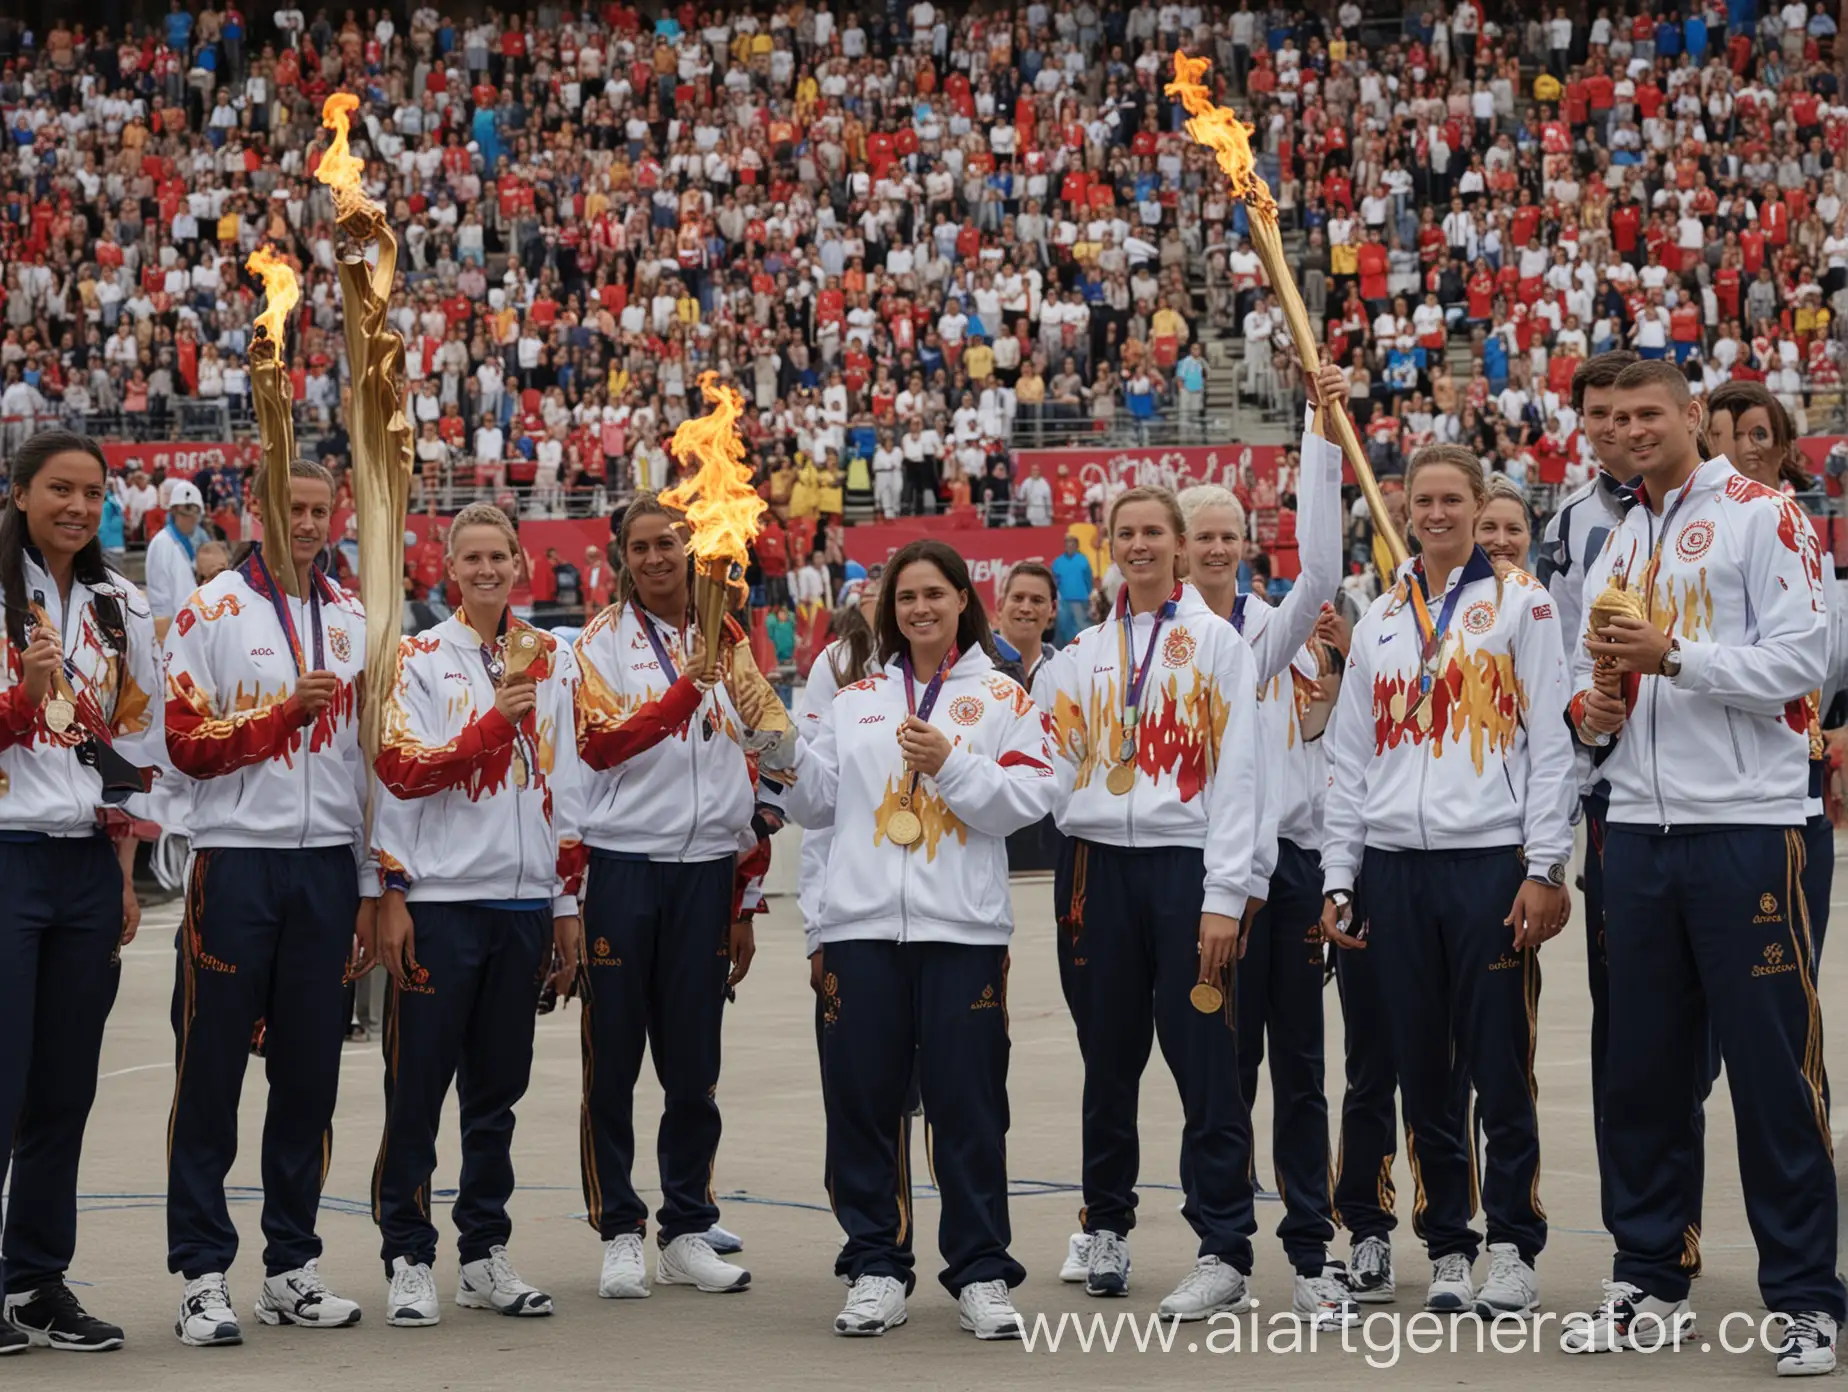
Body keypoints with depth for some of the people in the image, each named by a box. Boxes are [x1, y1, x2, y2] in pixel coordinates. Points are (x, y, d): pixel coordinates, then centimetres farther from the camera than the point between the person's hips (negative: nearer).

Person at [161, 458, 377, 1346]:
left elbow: (371, 759, 13)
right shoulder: (212, 614, 0)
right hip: (236, 863, -4)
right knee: (211, 1073, -2)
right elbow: (187, 744, -7)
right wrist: (286, 713, -15)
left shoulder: (354, 623, 12)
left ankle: (292, 1268, 15)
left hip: (328, 866, 4)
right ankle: (202, 1275, 3)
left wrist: (371, 890, 10)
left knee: (310, 1074, 7)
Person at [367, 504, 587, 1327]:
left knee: (498, 1087, 9)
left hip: (523, 901, 4)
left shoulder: (552, 661, 12)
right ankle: (408, 1260, 5)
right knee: (418, 1084, -2)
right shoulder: (419, 658, -1)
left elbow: (567, 786, 13)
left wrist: (568, 902, 11)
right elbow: (402, 772, -8)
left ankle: (485, 1256, 17)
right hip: (439, 898, -4)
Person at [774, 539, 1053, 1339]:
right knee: (861, 1102, 3)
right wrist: (783, 744, -2)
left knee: (968, 1104, -1)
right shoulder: (855, 701, 16)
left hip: (963, 928, -3)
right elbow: (816, 806, 13)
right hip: (861, 924, 3)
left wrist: (948, 764, -15)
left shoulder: (1001, 697, 7)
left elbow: (1027, 799, -4)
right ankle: (875, 1269, 12)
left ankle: (980, 1274, 6)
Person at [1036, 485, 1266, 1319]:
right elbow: (1053, 768, 14)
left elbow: (1236, 774, -3)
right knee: (1108, 1055, 9)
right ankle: (1106, 1226, 23)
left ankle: (1225, 1253, -5)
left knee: (1203, 1057, -7)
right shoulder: (1083, 653, 14)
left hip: (1185, 863, -4)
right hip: (1097, 864, 4)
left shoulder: (1217, 643, 3)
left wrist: (1225, 895, -10)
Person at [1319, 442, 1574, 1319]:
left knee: (1499, 1064, -4)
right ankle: (1448, 1247, 14)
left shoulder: (1519, 602, 3)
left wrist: (1545, 868, -9)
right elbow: (1350, 758, 16)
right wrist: (1338, 878, 9)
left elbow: (1550, 742, -2)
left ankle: (1513, 1247, 5)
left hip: (1492, 862, -4)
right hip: (1396, 868, 4)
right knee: (1423, 1071, 5)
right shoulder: (1380, 620, 15)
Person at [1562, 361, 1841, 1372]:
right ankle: (1647, 1281, 19)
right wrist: (1590, 710, 2)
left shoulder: (1760, 516, -2)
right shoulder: (1616, 547, 18)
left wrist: (1671, 658, -18)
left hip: (1745, 825, -6)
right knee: (1642, 1064, 9)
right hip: (1640, 830, 6)